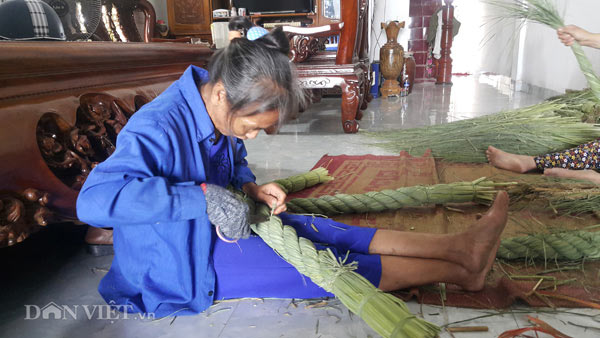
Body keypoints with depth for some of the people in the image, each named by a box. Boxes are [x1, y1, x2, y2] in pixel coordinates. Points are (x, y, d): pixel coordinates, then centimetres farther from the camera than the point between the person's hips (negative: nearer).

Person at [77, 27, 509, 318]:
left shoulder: (221, 116, -4)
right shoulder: (158, 128, -29)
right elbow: (94, 199, -40)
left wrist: (253, 190, -10)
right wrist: (204, 196, -41)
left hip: (216, 229, 8)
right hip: (185, 265, -8)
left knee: (322, 230, -3)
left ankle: (458, 246, 1)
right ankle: (457, 270, -6)